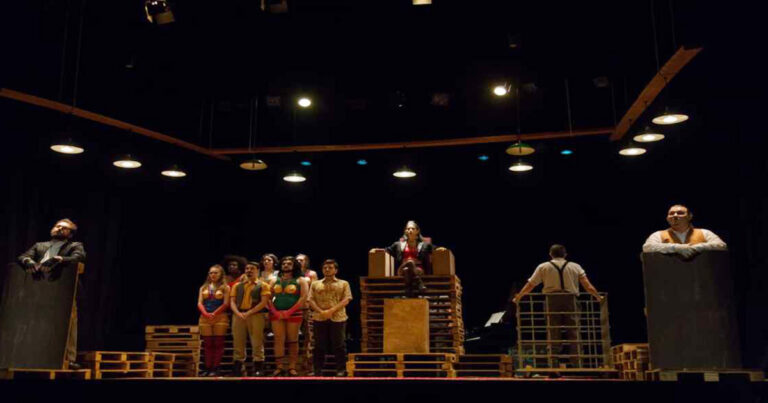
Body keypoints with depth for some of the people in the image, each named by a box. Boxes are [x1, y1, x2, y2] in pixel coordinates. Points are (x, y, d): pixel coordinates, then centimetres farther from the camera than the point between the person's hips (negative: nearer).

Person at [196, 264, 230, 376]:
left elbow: (225, 304, -6)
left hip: (220, 318, -3)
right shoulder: (203, 287, 14)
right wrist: (206, 313, -13)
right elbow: (199, 303, 5)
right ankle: (208, 368, 8)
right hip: (205, 318, 3)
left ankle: (215, 368, -1)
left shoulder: (225, 287, 3)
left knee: (218, 343, -3)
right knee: (207, 344, 4)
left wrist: (214, 313, -17)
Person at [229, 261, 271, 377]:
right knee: (238, 343, 4)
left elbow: (264, 302, -6)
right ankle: (239, 370, 11)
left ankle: (258, 369, -2)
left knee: (257, 343, -5)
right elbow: (232, 302, 10)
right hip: (238, 316, 4)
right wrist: (238, 313, -11)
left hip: (256, 315, -4)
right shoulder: (237, 286, 18)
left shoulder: (263, 285, 5)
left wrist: (248, 313, -15)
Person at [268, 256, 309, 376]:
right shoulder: (275, 280, 14)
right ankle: (280, 367, 1)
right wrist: (274, 311, -8)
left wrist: (289, 311, -13)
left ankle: (292, 367, 4)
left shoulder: (300, 280, 5)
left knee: (293, 341, 0)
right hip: (276, 314, 2)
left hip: (294, 314, -2)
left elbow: (304, 297, -7)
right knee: (279, 340, -2)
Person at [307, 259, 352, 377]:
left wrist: (331, 310, -14)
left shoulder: (343, 284, 10)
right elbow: (310, 300, 5)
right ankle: (318, 370, 12)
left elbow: (346, 300, -1)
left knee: (338, 345, 0)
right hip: (319, 318, 2)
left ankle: (341, 370, 7)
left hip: (338, 318, -1)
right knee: (319, 345, 5)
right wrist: (321, 311, -12)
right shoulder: (315, 284, 15)